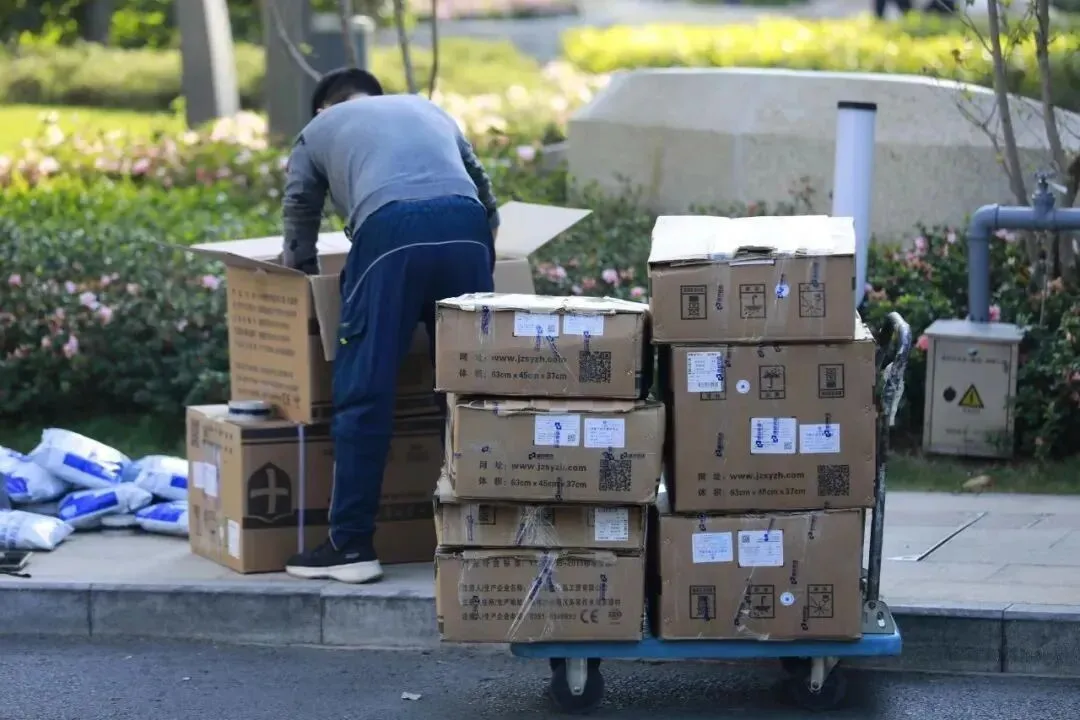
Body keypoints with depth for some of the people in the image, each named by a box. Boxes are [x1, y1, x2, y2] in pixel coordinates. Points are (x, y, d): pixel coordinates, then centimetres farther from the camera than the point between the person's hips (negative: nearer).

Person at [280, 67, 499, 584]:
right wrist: (482, 264, 43)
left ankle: (352, 546, -1)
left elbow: (298, 237, 29)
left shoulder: (319, 130, 30)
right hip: (465, 228, 3)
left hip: (390, 230, -3)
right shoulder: (428, 111, 38)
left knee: (365, 393, 0)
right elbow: (487, 198, 33)